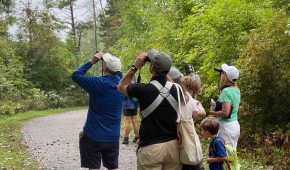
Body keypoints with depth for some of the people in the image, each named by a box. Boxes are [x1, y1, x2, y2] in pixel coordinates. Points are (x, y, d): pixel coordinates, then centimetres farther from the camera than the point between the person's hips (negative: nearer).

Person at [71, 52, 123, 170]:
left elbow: (75, 75, -8)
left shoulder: (99, 83, -17)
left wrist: (92, 62, -5)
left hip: (93, 136, -5)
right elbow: (118, 72, 21)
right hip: (113, 137, 5)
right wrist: (106, 59, 8)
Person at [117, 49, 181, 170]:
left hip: (150, 148, -4)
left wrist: (135, 66, 5)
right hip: (173, 145, 4)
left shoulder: (143, 89, -14)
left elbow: (121, 87, 6)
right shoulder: (176, 89, -3)